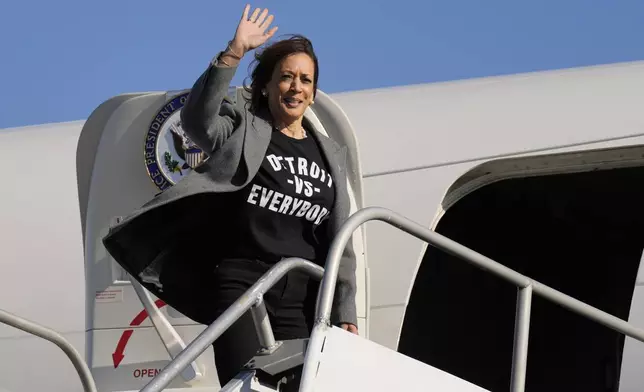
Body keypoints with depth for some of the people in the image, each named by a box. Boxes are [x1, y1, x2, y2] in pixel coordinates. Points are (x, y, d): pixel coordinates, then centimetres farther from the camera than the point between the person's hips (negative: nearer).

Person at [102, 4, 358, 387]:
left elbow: (340, 240, 17)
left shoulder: (330, 155, 19)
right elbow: (197, 120, -16)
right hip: (239, 282, -4)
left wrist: (346, 311, 9)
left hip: (302, 295, 4)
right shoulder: (243, 130, 8)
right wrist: (234, 53, -25)